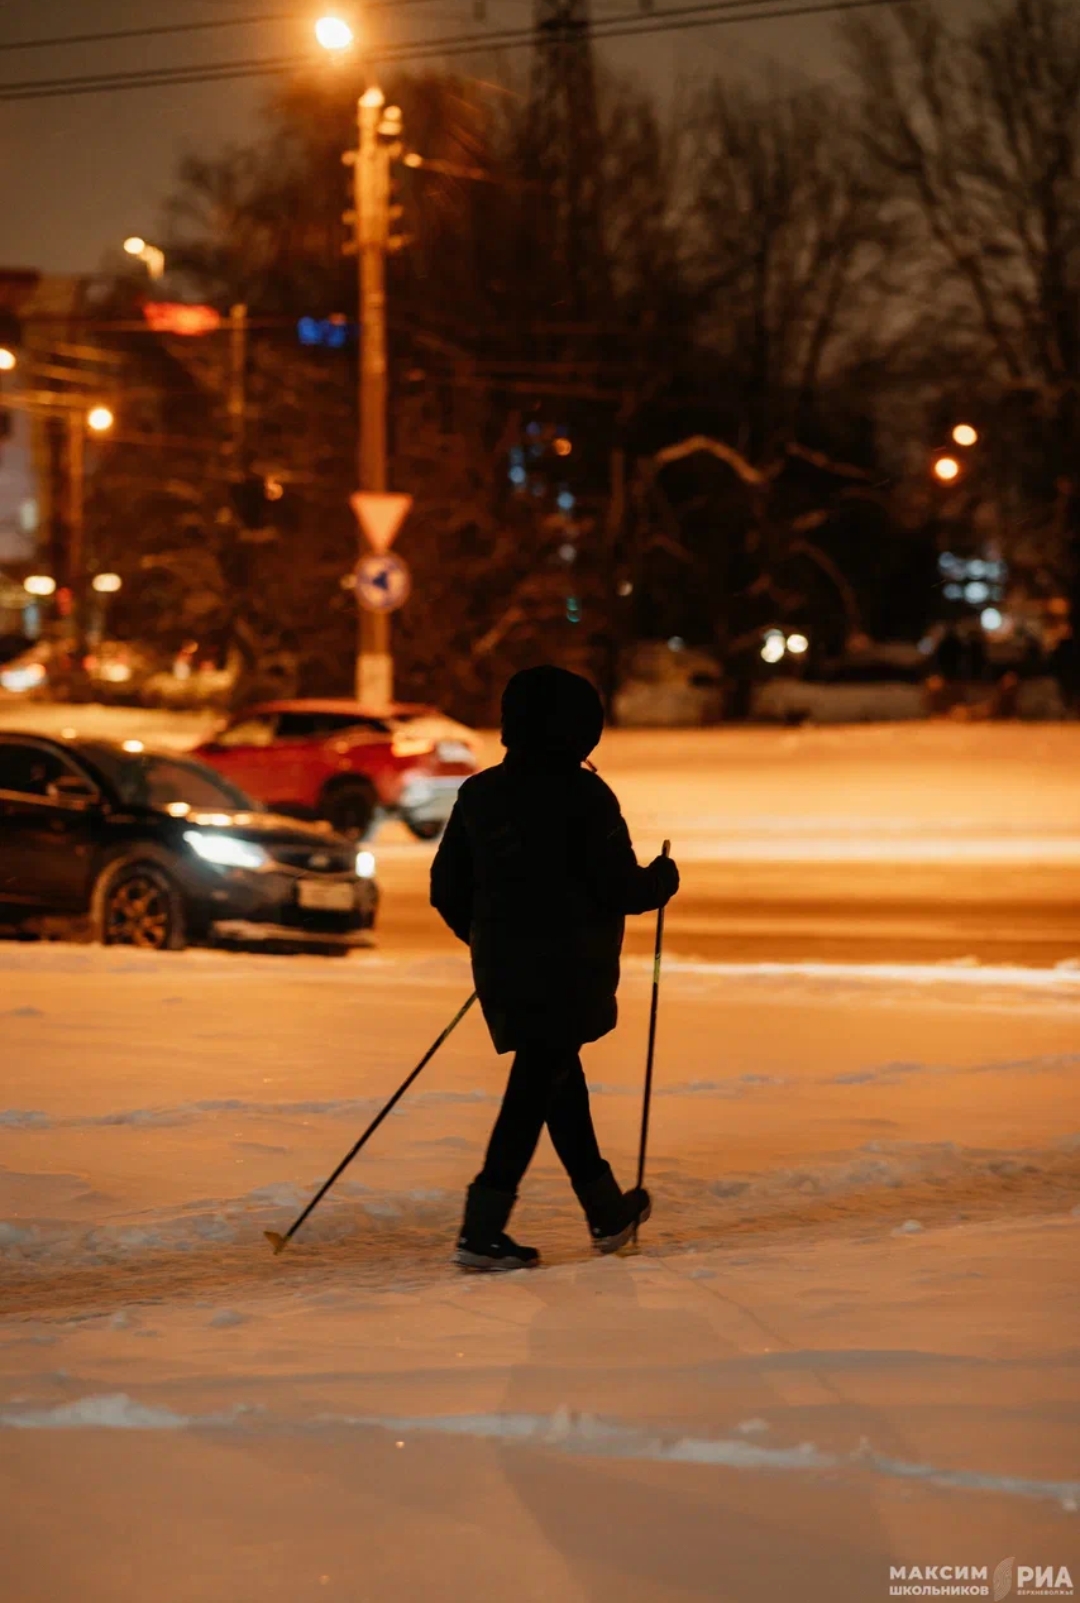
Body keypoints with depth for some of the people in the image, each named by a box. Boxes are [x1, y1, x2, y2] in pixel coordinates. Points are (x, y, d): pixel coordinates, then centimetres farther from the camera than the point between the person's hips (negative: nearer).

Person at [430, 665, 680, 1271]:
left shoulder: (478, 795, 5)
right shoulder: (584, 796, -14)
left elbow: (448, 889, 9)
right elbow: (620, 887, -14)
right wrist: (663, 879, 8)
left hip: (501, 970, 7)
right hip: (567, 972, -7)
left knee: (560, 1080, 20)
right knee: (537, 1090, -4)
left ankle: (608, 1211, 32)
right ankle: (482, 1230, -10)